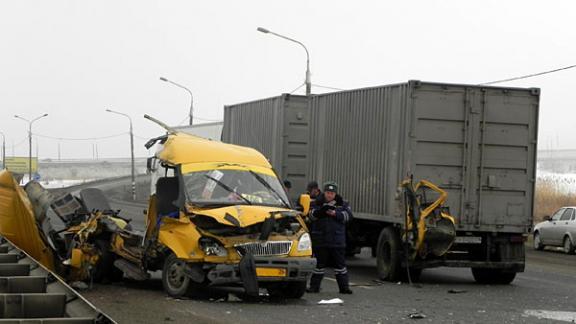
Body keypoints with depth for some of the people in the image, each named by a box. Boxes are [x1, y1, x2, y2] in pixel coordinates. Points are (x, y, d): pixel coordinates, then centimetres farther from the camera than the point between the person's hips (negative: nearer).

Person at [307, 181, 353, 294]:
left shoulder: (342, 203, 8)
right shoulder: (317, 202, 5)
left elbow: (348, 215, -4)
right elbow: (312, 215, -9)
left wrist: (336, 214, -18)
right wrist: (323, 208, -25)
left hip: (337, 239, 1)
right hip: (320, 240, -1)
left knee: (340, 263, 5)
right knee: (319, 263, 5)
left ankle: (344, 287, 10)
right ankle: (314, 286, 12)